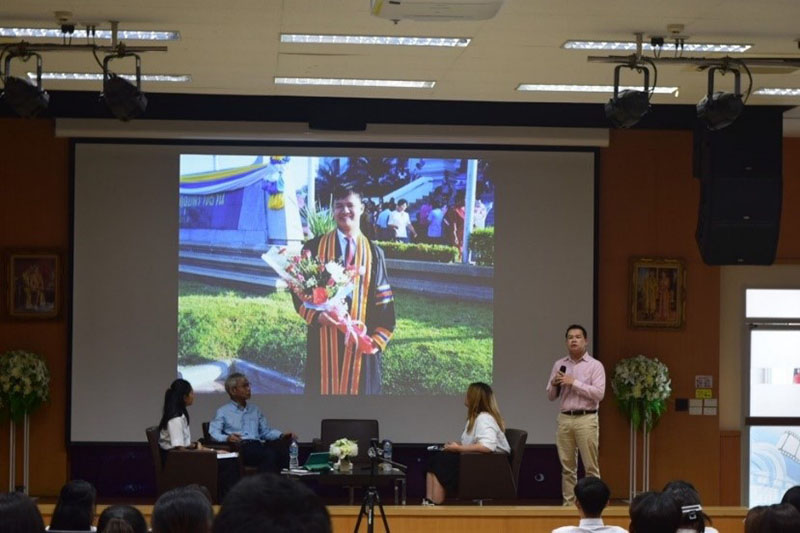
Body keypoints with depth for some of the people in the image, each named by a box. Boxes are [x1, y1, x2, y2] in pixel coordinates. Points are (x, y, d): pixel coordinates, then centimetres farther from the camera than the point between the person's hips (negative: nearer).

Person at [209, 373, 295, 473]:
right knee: (269, 454, -37)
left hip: (258, 445, 4)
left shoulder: (255, 410, 31)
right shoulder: (223, 411, 15)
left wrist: (282, 435, 7)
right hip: (240, 447, -4)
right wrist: (227, 438, -20)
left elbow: (266, 431, 27)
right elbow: (213, 433, 2)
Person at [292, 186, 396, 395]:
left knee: (359, 388, 6)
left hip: (360, 340, 1)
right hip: (324, 338, -1)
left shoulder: (374, 253, 6)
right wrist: (316, 315, -17)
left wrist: (378, 339, -7)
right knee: (324, 389, 4)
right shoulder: (315, 247, 2)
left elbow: (384, 300, 5)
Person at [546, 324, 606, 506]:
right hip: (564, 419, 4)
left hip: (586, 419, -4)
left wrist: (574, 383, -16)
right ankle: (568, 503, 10)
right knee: (567, 466, 6)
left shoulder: (595, 365, -1)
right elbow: (551, 396, 13)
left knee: (590, 466, -3)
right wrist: (554, 384, -8)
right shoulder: (559, 365, 12)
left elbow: (599, 393, -13)